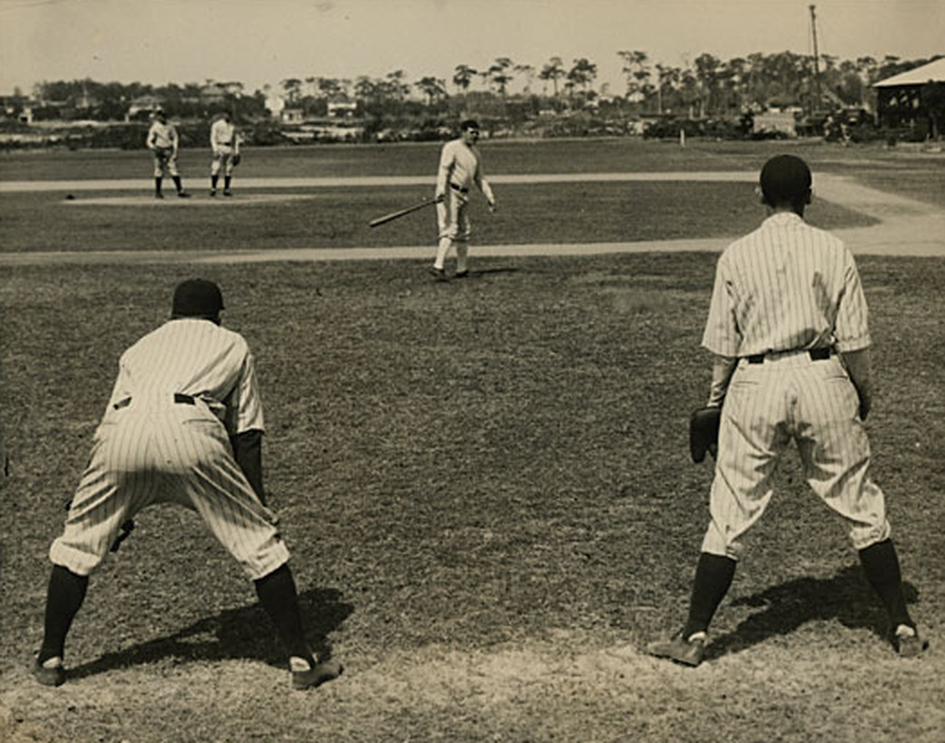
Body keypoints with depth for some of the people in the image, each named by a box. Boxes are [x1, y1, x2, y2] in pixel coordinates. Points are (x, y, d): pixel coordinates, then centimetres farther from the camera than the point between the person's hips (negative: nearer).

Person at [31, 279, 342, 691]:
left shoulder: (141, 346, 38)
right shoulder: (232, 345, 32)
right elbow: (247, 435, 23)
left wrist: (116, 515, 45)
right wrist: (258, 508, 24)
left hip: (123, 430, 3)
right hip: (190, 430, -2)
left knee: (77, 543, 22)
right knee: (260, 543, 8)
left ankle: (50, 658, 27)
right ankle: (301, 660, 8)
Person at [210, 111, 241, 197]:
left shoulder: (233, 126, 14)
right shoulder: (217, 124, 0)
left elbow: (236, 139, 17)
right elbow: (213, 138, -6)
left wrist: (237, 152, 10)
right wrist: (215, 150, -18)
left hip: (230, 149, 5)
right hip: (220, 147, -5)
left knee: (228, 170, 2)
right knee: (216, 168, -13)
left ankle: (226, 190, 6)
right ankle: (213, 188, -12)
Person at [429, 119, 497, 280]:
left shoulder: (475, 152, 18)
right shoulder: (452, 147, -7)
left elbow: (479, 178, 26)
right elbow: (443, 170, -19)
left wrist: (489, 197, 21)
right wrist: (441, 190, -32)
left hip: (464, 194, 8)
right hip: (449, 192, -8)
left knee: (463, 231, 11)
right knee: (450, 229, -18)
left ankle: (462, 269, 19)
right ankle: (438, 266, -25)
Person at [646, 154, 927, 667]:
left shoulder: (737, 256, 0)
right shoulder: (833, 251, 0)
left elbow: (723, 345, 1)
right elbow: (854, 340, 0)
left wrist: (714, 402, 13)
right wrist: (864, 394, 14)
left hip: (756, 384, 0)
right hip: (822, 380, 1)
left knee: (730, 514, 5)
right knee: (861, 507, 12)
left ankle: (695, 635, 7)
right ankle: (902, 628, 18)